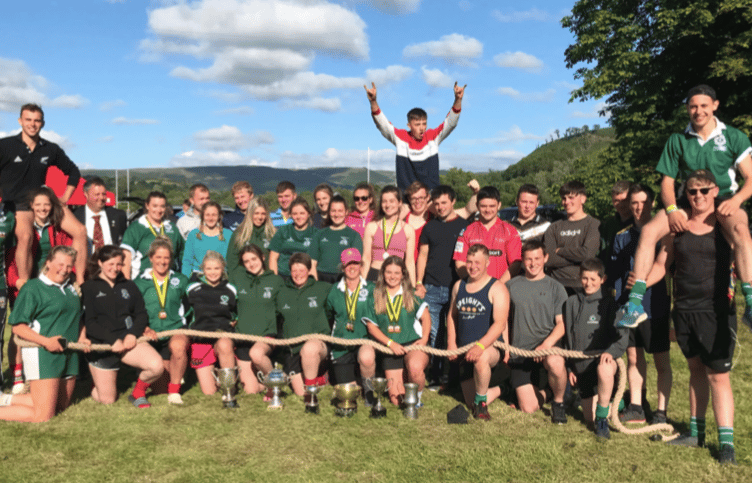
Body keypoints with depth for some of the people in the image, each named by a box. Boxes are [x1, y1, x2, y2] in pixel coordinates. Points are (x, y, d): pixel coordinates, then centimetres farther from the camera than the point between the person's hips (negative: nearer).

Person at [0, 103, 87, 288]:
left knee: (80, 231, -10)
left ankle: (80, 281, -4)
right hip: (17, 203, -4)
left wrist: (65, 197, 9)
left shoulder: (51, 149, 5)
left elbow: (73, 171, 18)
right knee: (25, 236, -32)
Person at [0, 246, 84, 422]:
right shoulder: (32, 288, -7)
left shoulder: (71, 288, 14)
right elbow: (18, 327, -12)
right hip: (42, 354, -8)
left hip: (69, 354, 8)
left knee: (61, 406, 17)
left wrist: (80, 338, 9)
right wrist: (46, 341, -22)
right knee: (42, 415, -9)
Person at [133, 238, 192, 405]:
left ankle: (174, 390, -16)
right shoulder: (140, 283, 7)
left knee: (178, 345, -37)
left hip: (177, 330, -1)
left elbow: (189, 307, 15)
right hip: (153, 335, 1)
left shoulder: (181, 281, 10)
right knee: (159, 382, -4)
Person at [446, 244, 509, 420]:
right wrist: (451, 343, 7)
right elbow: (452, 315, 21)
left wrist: (481, 346, -35)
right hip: (465, 352, 6)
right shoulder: (459, 286, 9)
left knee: (481, 358, -41)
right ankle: (500, 390, 37)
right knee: (470, 402, 4)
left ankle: (481, 403, -15)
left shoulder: (497, 288, -9)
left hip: (492, 347, -5)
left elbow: (500, 323, -20)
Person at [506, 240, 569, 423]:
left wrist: (546, 344, -19)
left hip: (548, 345, -1)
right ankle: (542, 391, 30)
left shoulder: (555, 287, 6)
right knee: (529, 408, -8)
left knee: (555, 362, -38)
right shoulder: (511, 286, 10)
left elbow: (562, 323, -2)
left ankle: (558, 403, -8)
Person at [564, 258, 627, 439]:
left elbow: (622, 335, -9)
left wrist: (610, 352, -28)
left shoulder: (609, 303, -2)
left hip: (602, 359, -4)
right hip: (581, 366, 4)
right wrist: (569, 367, 13)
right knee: (590, 418, 5)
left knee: (604, 369, -42)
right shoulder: (571, 303, 10)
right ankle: (612, 402, 38)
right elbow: (567, 337, 16)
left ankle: (602, 418, -24)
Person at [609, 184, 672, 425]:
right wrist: (617, 303, 2)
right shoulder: (622, 237, 8)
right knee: (633, 358, 9)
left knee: (662, 361, 3)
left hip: (655, 308, -3)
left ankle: (661, 412, 11)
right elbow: (613, 273, 9)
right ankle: (636, 407, 19)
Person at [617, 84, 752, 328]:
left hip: (724, 202, -2)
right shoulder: (677, 141, 6)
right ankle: (635, 302, -26)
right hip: (688, 202, 2)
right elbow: (667, 182, 6)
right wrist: (672, 210, -13)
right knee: (649, 230, -25)